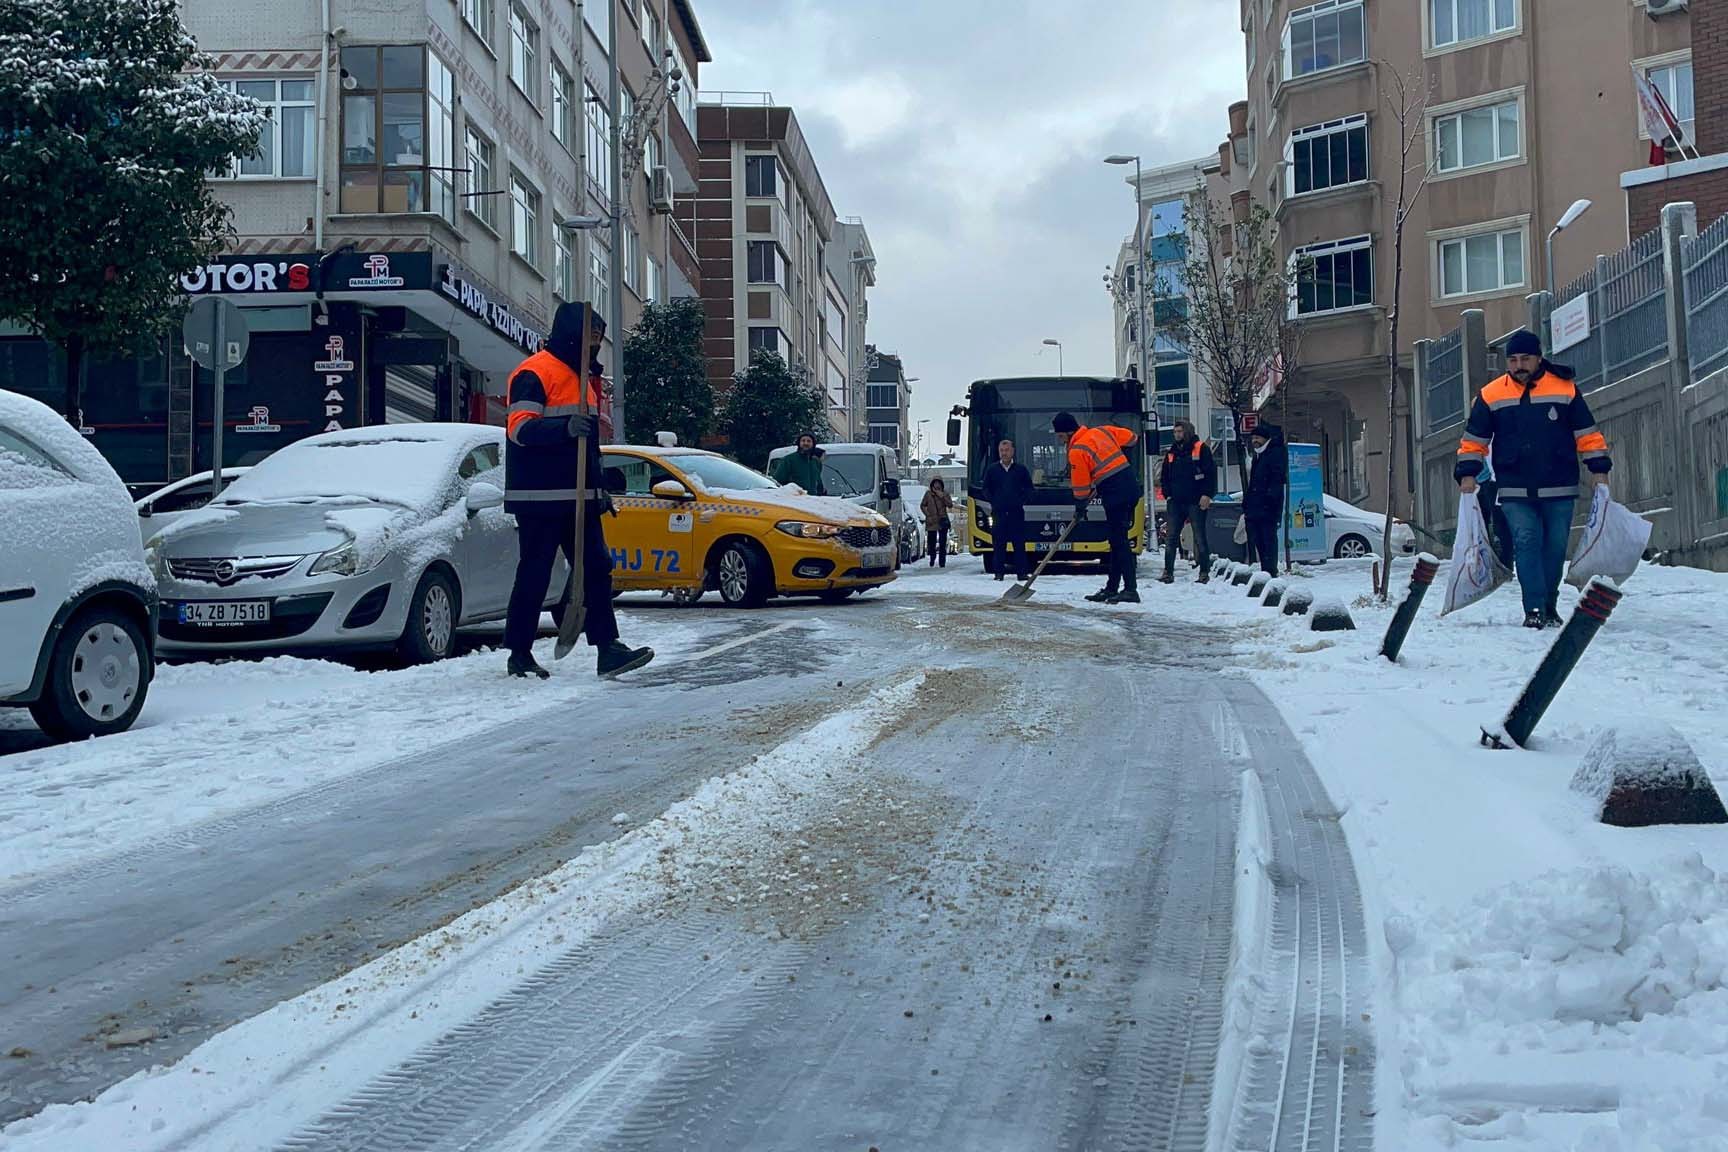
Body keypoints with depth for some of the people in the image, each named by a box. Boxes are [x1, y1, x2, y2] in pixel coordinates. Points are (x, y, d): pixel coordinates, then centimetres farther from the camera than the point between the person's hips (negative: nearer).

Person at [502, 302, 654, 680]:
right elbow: (520, 427, -20)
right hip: (540, 498, -9)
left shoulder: (582, 377, 22)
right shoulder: (534, 373, -8)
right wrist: (565, 428, -35)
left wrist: (597, 490, 25)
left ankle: (607, 648, 1)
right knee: (534, 576, -3)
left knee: (596, 570, 2)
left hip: (577, 498, 9)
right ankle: (519, 654, 5)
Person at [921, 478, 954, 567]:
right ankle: (932, 560, 23)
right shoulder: (928, 494, 3)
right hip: (931, 522, 1)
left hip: (942, 521, -1)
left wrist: (942, 496, -18)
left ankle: (942, 562, -2)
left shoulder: (945, 494, 2)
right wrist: (927, 515, -2)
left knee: (942, 543, -5)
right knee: (931, 542, 5)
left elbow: (950, 505, -8)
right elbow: (922, 505, 10)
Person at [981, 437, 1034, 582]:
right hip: (998, 512, 1)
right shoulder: (992, 470, 8)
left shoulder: (1021, 469, 6)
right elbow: (986, 489, 14)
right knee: (998, 543, 0)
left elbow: (1029, 488, 12)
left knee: (1019, 543, -1)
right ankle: (999, 571, 5)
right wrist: (994, 502, 3)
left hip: (1016, 512, -1)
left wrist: (1022, 501, -1)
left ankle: (1022, 572, 2)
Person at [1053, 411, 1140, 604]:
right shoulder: (1102, 431, 12)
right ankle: (1112, 588, 18)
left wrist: (1080, 507, 11)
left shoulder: (1077, 451, -10)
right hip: (1130, 487, 9)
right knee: (1117, 540, 13)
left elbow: (1081, 485, -4)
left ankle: (1131, 589, -12)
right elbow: (1130, 438, 23)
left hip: (1115, 494, -9)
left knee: (1119, 542, -8)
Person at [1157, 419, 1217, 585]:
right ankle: (1168, 573, 2)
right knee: (1171, 537, 0)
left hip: (1196, 501, -5)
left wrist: (1207, 494, -14)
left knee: (1200, 538, 0)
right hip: (1175, 502, 5)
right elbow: (1164, 476, 21)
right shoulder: (1171, 452, 16)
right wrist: (1167, 494, 8)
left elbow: (1211, 472, -7)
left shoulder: (1201, 448, -1)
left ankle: (1204, 572, 5)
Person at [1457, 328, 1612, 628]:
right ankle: (1534, 608, -12)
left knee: (1555, 547, 5)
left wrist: (1599, 469, 2)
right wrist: (1468, 473, 1)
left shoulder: (1565, 389, 3)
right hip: (1515, 492, -1)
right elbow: (1474, 440, 9)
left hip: (1559, 490, 1)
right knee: (1526, 543, -11)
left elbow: (1587, 434, 7)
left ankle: (1549, 606, 19)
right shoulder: (1491, 395, 3)